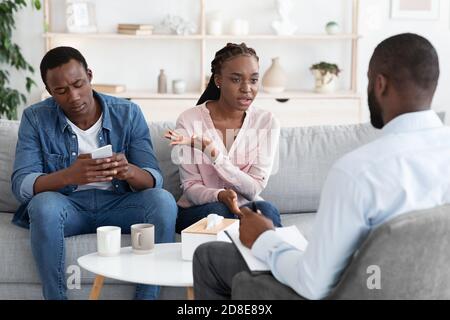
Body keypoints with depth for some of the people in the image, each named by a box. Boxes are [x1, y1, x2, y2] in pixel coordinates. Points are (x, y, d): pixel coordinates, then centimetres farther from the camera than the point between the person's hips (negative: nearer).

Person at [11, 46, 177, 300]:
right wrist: (70, 176, -35)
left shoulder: (128, 114, -4)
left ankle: (147, 297, -18)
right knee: (44, 205, -34)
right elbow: (21, 184, -15)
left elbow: (154, 179, -8)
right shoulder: (36, 118, -5)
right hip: (67, 207, -1)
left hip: (119, 205, 1)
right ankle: (55, 297, -20)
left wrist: (130, 172, -33)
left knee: (163, 201, -27)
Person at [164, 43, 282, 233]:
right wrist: (220, 196, -31)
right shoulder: (190, 120, -8)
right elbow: (191, 188, -7)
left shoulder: (266, 123, -4)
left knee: (265, 209, -31)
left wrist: (211, 152, -26)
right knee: (217, 210, -32)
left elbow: (254, 189, -11)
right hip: (196, 211, 0)